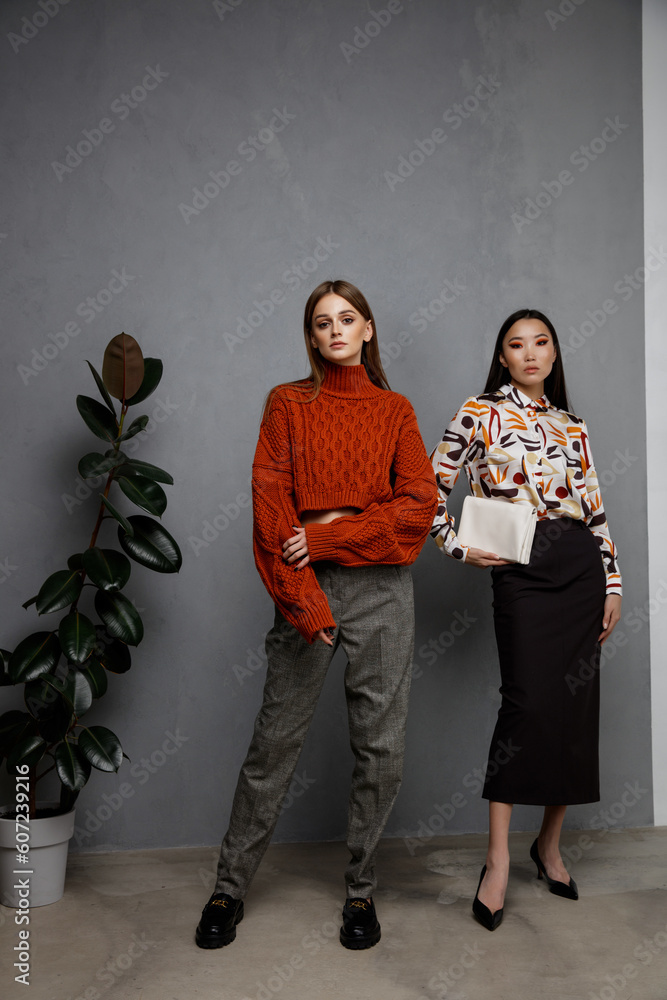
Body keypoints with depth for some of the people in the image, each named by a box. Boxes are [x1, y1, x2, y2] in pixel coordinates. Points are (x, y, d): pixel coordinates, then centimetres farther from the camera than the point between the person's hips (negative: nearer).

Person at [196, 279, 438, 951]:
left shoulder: (395, 411, 10)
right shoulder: (288, 403, 7)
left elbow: (420, 504, -1)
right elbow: (270, 506, -3)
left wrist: (329, 535, -12)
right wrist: (306, 602, -12)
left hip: (381, 589, 1)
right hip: (306, 585, -1)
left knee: (381, 748, 5)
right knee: (274, 742, 5)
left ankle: (361, 890, 23)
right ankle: (230, 888, 22)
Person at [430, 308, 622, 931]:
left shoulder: (571, 426, 15)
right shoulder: (480, 413, 4)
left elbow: (595, 509, 14)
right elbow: (430, 486, 3)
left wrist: (613, 584, 10)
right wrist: (459, 550, -4)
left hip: (581, 569, 5)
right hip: (521, 571, -4)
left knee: (576, 708, 5)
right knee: (528, 704, -12)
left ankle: (550, 844, 22)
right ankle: (499, 860, -2)